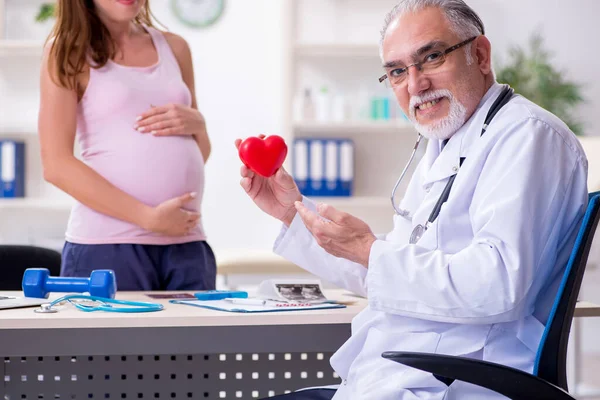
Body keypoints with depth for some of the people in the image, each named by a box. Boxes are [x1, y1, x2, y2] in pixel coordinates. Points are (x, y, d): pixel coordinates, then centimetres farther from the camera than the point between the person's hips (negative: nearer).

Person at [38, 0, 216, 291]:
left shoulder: (174, 48, 16)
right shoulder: (70, 50, 2)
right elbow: (56, 165, -7)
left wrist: (197, 123, 0)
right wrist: (148, 217, -15)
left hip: (187, 245, 4)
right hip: (107, 245, -4)